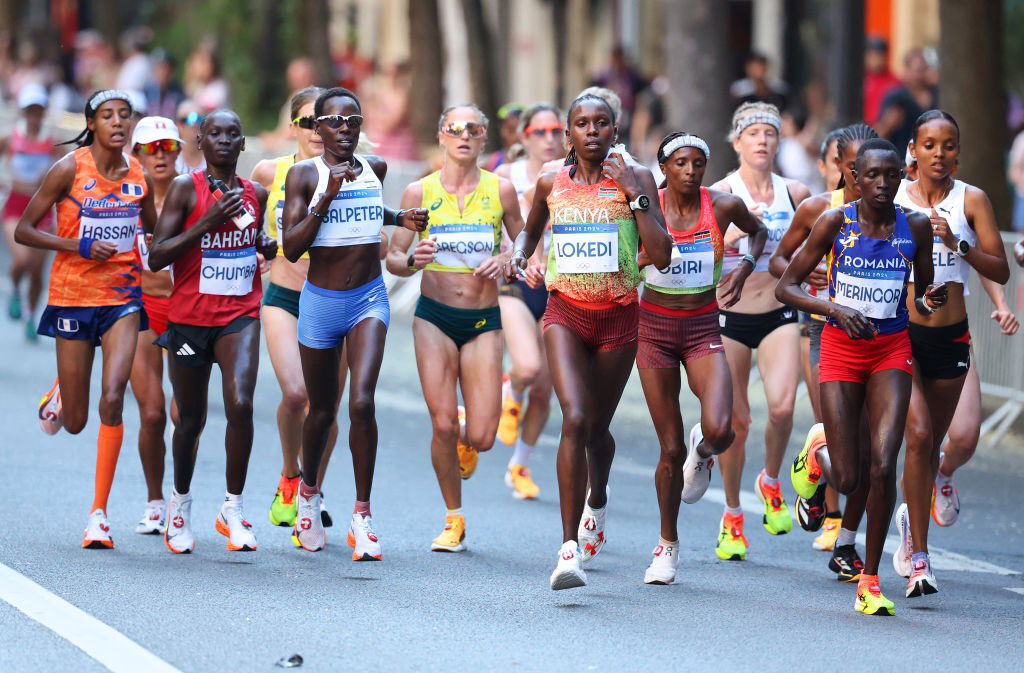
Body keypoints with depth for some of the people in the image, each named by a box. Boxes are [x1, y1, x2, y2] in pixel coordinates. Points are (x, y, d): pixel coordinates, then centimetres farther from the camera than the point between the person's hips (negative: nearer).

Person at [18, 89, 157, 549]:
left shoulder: (139, 175, 3)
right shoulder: (69, 169, -8)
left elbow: (155, 231, 20)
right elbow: (23, 231, -6)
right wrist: (77, 245, -18)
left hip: (123, 299, 2)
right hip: (73, 298, -2)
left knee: (112, 399, -17)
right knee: (75, 423, 5)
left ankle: (99, 512, -9)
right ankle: (61, 393, 44)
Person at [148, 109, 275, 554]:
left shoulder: (255, 194, 8)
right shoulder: (185, 189, -5)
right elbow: (157, 257, -12)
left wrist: (274, 245, 3)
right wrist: (207, 221, -20)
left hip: (240, 316, 2)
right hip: (189, 317, -2)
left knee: (240, 404, -20)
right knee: (191, 418, 10)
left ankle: (233, 508, -7)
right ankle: (180, 500, 36)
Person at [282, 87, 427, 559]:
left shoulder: (375, 169, 6)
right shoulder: (304, 175, -6)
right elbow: (291, 248, -13)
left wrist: (401, 219, 10)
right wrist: (326, 197, -21)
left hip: (369, 298, 1)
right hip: (320, 302, -1)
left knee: (362, 402, -17)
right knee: (322, 409, 11)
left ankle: (362, 516, -11)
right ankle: (308, 494, 39)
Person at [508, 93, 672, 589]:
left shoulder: (635, 178, -4)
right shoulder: (551, 183, 2)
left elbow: (661, 255, -13)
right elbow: (530, 231, 23)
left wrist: (633, 193, -16)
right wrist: (517, 254, 2)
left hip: (618, 316, 0)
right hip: (565, 312, 0)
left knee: (597, 430, 14)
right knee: (575, 418, -21)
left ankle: (597, 499, 51)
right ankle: (569, 548, -21)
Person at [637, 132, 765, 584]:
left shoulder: (724, 206, -5)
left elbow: (759, 232, 16)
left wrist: (742, 273, 3)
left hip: (703, 329, 0)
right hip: (655, 327, 0)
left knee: (719, 431, -22)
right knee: (671, 449, 3)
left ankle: (703, 453, 17)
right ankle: (667, 546, 22)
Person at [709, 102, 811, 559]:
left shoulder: (795, 194, 3)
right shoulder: (720, 193, -7)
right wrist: (736, 232, -33)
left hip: (779, 316, 2)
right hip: (729, 318, -2)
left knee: (782, 406, -20)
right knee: (735, 422, 2)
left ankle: (770, 483, 9)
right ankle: (732, 516, 21)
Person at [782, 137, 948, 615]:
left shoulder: (916, 227, -1)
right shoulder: (835, 222, -7)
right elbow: (786, 287, -4)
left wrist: (930, 301, -12)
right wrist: (834, 309, -20)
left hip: (892, 351, 1)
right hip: (841, 348, -1)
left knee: (882, 464, -16)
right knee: (847, 481, -2)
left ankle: (870, 583, -3)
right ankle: (818, 455, 38)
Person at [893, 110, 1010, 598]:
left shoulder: (971, 201, 0)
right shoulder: (892, 199, 1)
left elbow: (1000, 271, -5)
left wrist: (958, 244, -19)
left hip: (950, 336, 2)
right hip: (899, 333, -2)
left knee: (932, 442, 12)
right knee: (918, 434, -17)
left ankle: (912, 521, 43)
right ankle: (919, 558, -13)